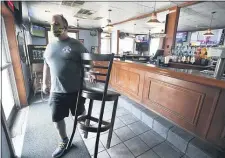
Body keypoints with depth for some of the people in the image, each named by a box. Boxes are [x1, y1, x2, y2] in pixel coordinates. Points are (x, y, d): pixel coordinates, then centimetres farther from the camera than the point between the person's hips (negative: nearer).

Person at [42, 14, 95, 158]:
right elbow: (46, 66, 18)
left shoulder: (76, 44, -6)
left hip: (76, 90, -4)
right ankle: (64, 141, 39)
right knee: (57, 118, 13)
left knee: (80, 114, 17)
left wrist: (90, 74, -26)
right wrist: (45, 83, 18)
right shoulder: (50, 46, 10)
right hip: (56, 91, 5)